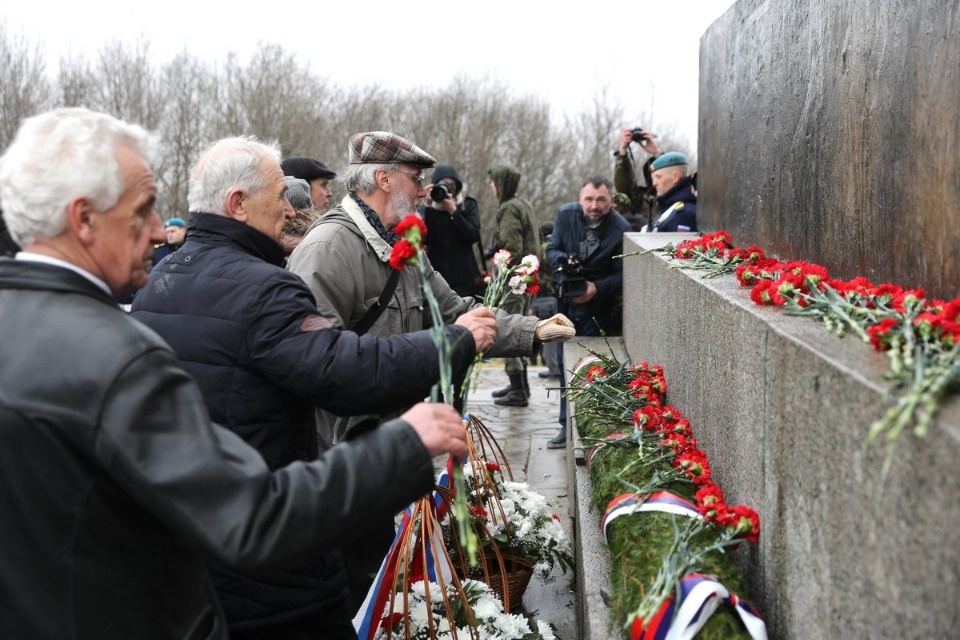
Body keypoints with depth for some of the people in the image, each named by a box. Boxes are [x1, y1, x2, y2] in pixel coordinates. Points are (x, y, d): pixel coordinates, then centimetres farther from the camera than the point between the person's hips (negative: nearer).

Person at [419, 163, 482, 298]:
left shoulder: (468, 205, 6)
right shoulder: (424, 209, 6)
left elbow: (474, 236, -8)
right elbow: (423, 238, -10)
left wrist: (453, 211, -14)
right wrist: (427, 207, -16)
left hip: (464, 278, 0)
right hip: (435, 277, 0)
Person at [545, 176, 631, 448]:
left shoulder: (621, 228, -18)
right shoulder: (566, 214, -7)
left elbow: (621, 274, -15)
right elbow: (552, 249, -1)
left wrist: (597, 288, -31)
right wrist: (562, 260, -24)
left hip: (598, 310, -4)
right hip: (566, 302, 4)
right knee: (566, 364, 10)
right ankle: (567, 425, 21)